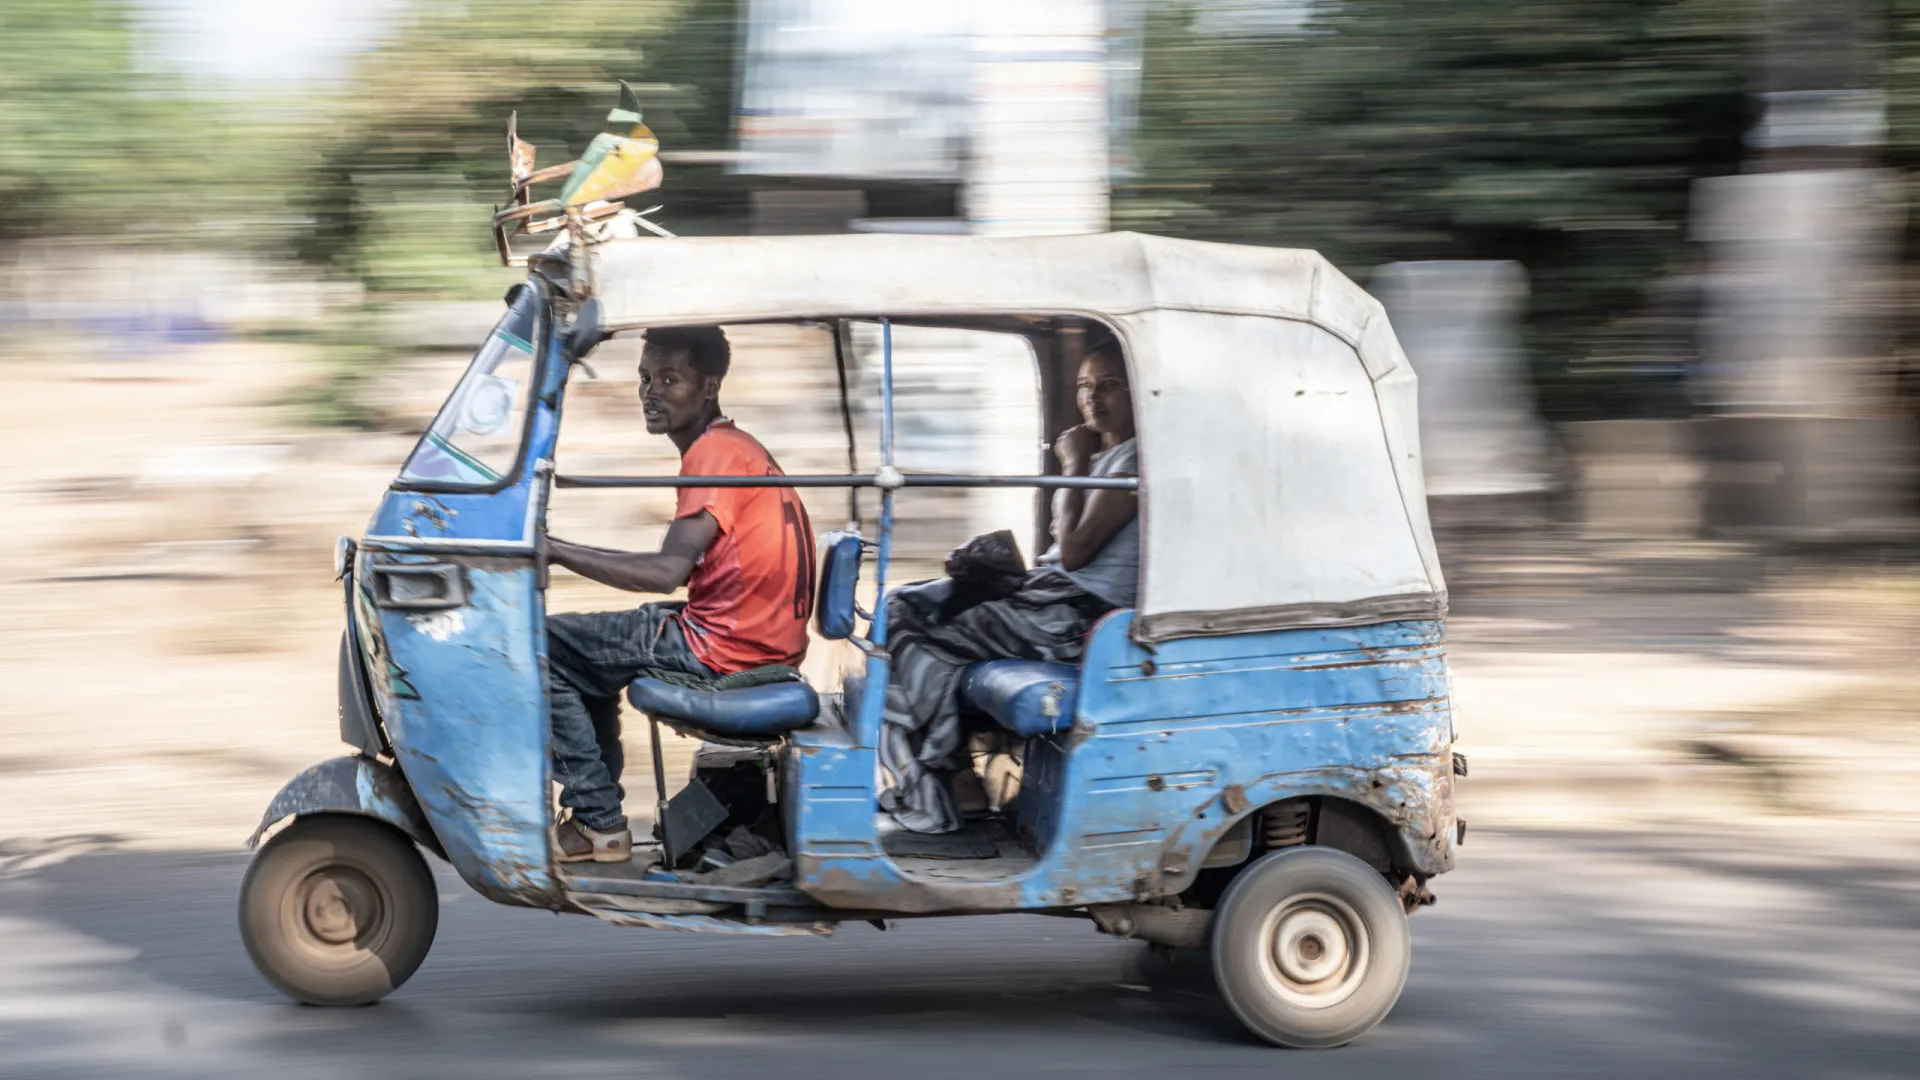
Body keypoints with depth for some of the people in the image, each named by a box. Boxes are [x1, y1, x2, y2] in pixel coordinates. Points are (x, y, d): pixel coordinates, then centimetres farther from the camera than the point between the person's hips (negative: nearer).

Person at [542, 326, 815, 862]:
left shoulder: (714, 451, -15)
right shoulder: (732, 445, 16)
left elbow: (667, 572, -24)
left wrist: (556, 551, -21)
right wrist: (569, 551, 13)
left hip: (723, 647, -10)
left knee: (542, 646, -4)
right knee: (587, 643, 28)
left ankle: (599, 822, -3)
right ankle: (598, 808, 23)